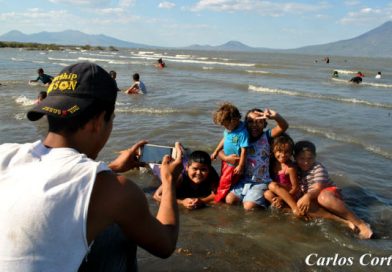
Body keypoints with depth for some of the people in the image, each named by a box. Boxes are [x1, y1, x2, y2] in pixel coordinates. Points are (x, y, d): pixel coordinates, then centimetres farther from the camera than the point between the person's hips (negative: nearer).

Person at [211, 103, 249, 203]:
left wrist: (240, 166, -19)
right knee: (222, 180, 22)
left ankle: (216, 201, 21)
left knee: (224, 183, 5)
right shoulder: (228, 128, -4)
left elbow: (244, 150, -24)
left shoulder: (242, 132, -29)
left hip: (234, 163, -8)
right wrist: (216, 151, 17)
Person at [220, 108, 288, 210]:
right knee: (229, 200, -11)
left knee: (249, 207, -20)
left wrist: (275, 116, -42)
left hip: (261, 183, -4)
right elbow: (220, 151, 9)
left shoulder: (266, 137, -5)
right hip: (243, 181, 4)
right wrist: (226, 158, -15)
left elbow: (284, 126, -22)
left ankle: (264, 200, 10)